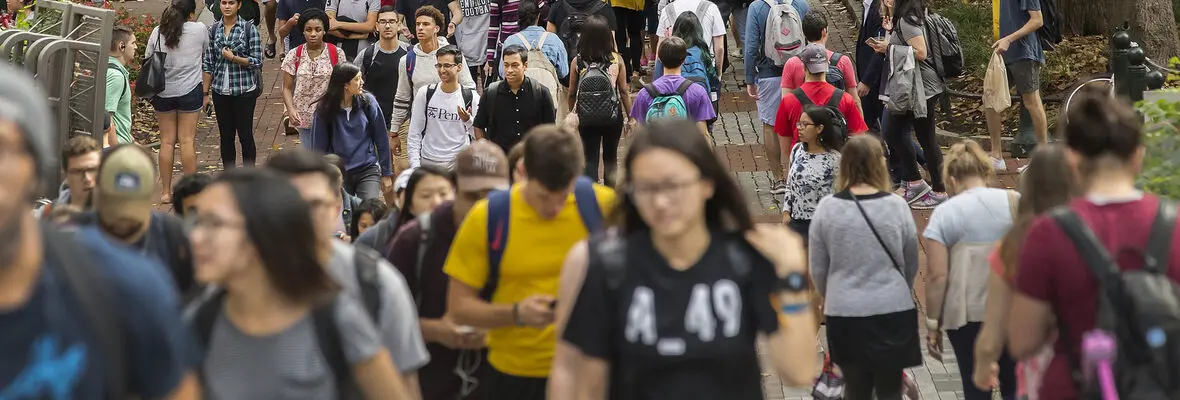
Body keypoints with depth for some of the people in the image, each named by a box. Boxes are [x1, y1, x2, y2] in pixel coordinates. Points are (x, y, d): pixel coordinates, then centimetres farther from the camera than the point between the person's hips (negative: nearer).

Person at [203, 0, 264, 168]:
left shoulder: (249, 29, -5)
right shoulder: (214, 29, 5)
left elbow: (257, 61, -6)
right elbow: (208, 63, 8)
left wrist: (234, 58, -19)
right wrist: (206, 92, 6)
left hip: (244, 91, -3)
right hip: (220, 91, 3)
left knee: (245, 135, 1)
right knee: (226, 137, 9)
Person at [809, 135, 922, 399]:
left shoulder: (827, 208, -7)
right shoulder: (896, 206, -7)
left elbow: (818, 268, 1)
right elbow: (911, 263, 4)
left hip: (845, 313, 1)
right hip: (893, 311, 0)